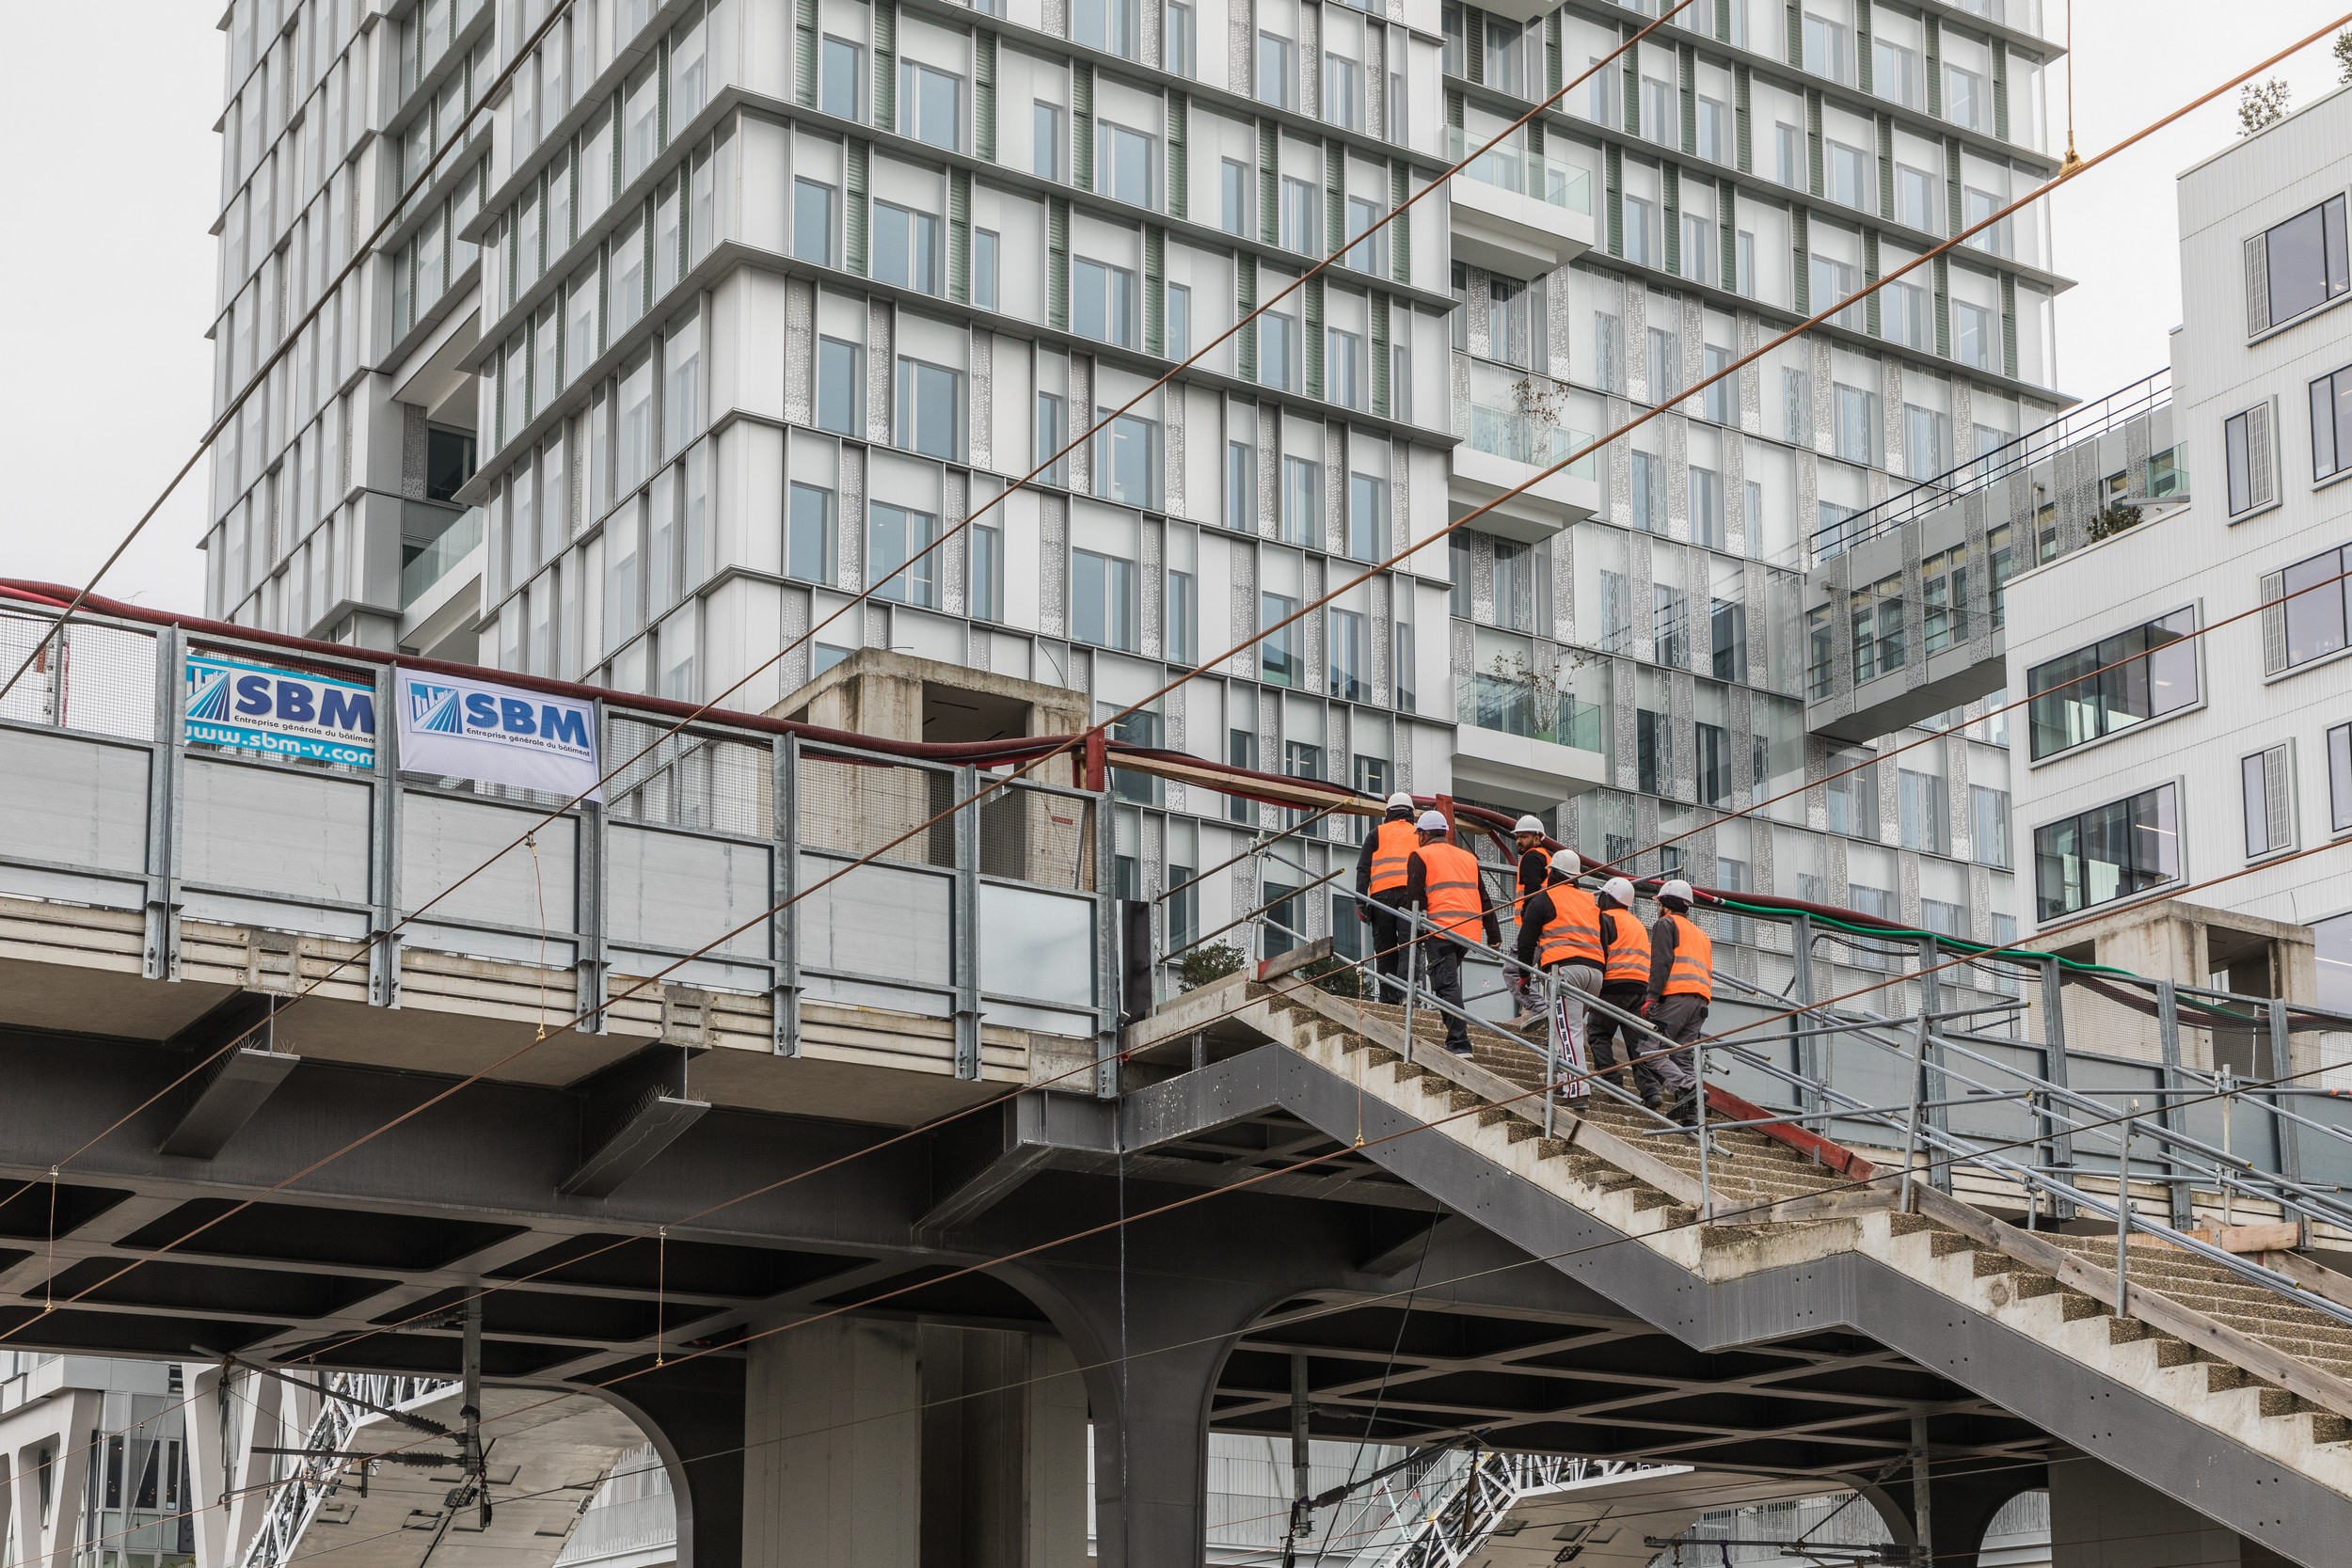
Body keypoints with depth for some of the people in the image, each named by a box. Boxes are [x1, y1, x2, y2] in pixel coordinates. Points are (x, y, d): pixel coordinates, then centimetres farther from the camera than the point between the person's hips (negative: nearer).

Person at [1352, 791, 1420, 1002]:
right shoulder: (1420, 835, 20)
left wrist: (1360, 901, 2)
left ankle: (1387, 997, -2)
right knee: (1408, 946, -8)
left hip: (1382, 894, 0)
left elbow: (1363, 868, 7)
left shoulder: (1377, 834, 18)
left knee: (1384, 948, 4)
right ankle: (1405, 991, -27)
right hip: (1411, 894, 0)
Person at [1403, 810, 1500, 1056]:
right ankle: (1456, 1028, 15)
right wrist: (1494, 935, 20)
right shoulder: (1468, 857, 24)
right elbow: (1483, 899, 21)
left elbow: (1415, 898, -4)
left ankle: (1459, 1043, -18)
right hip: (1470, 931, 6)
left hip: (1441, 929, -6)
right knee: (1450, 980, 22)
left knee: (1447, 985, -9)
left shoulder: (1421, 856, 6)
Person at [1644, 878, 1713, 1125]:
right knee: (1682, 1056, 3)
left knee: (1651, 1052, -11)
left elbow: (1662, 961, -7)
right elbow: (1708, 972, 27)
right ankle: (1691, 1112, -13)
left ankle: (1686, 1087, -31)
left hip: (1675, 996, -8)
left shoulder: (1666, 923, 8)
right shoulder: (1701, 934, 33)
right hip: (1701, 1000, 8)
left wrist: (1652, 996, -14)